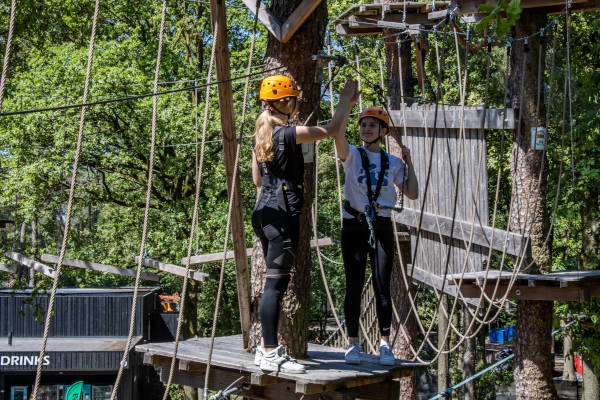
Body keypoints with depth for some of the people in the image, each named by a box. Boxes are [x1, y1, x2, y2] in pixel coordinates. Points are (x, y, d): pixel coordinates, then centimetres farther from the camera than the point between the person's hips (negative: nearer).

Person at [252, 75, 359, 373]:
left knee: (274, 281, 15)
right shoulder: (288, 134, -13)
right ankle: (270, 355, -7)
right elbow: (332, 130, -7)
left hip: (264, 211, 9)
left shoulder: (261, 136, 13)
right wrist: (346, 100, 7)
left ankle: (267, 348, 20)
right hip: (283, 212, -9)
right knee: (276, 283, -8)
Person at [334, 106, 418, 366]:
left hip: (382, 227, 2)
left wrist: (408, 162, 6)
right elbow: (338, 135, -17)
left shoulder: (393, 162, 12)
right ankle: (352, 343, 7)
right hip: (354, 225, -1)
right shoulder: (352, 155, 5)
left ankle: (385, 344, 4)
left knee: (382, 286, -1)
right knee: (354, 285, 0)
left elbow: (412, 193, 8)